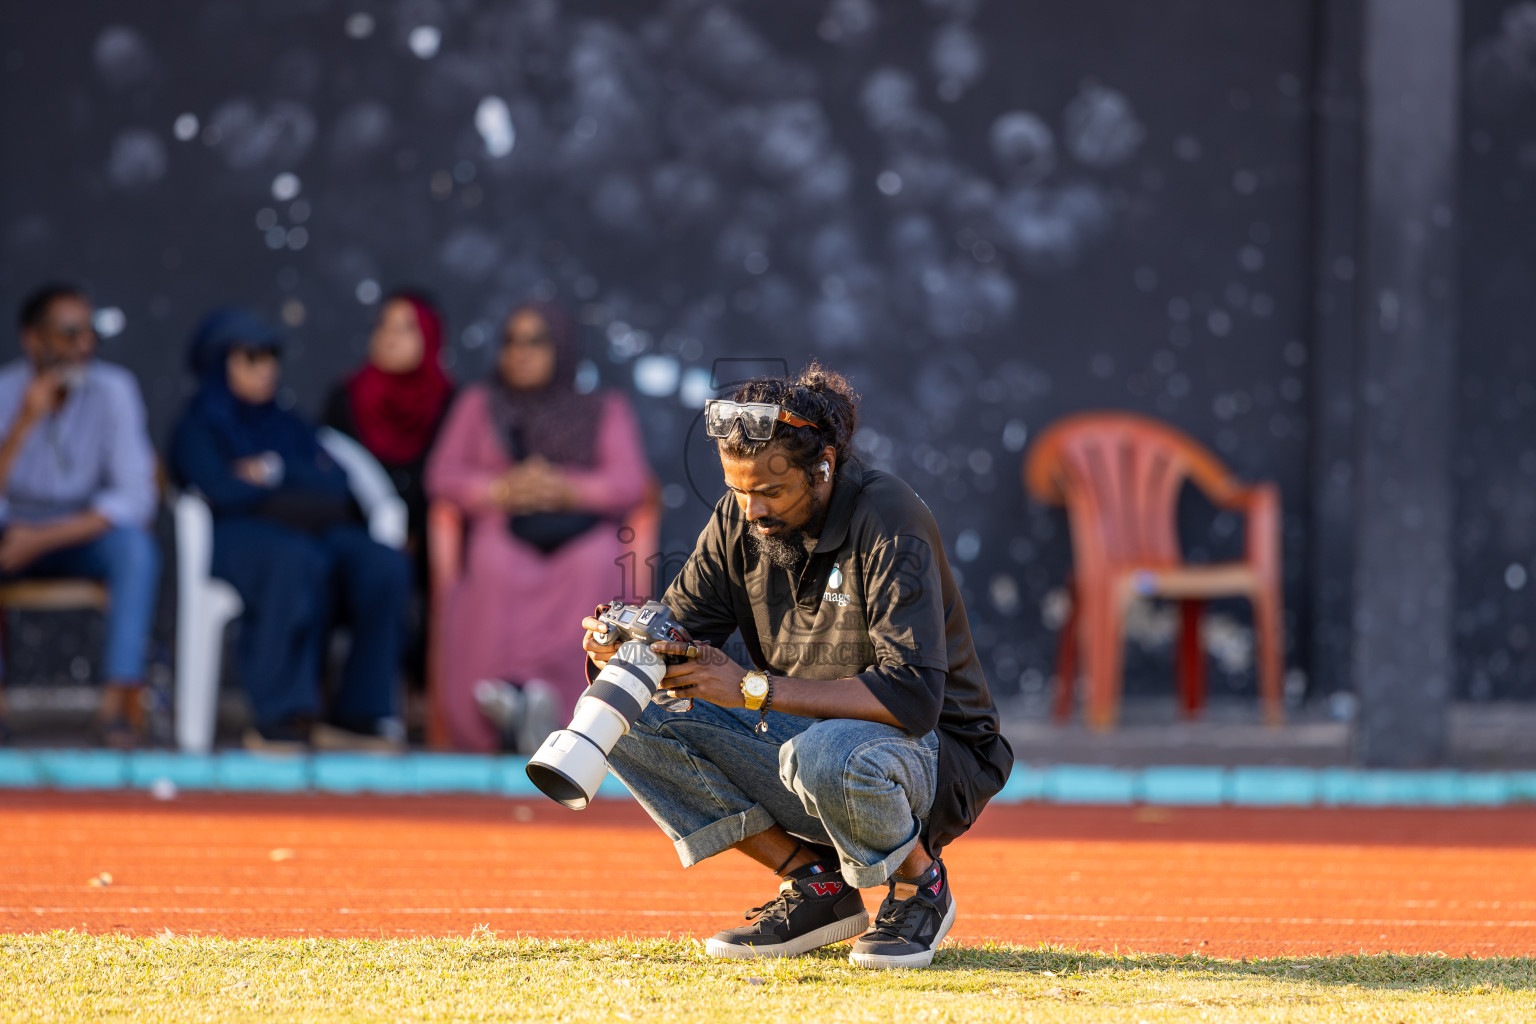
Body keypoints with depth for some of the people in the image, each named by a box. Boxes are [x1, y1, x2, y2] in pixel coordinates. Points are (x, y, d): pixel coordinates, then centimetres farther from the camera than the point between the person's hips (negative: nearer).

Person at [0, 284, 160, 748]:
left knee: (136, 546, -32)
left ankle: (121, 697, -30)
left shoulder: (113, 390, -15)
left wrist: (44, 538, -26)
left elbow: (136, 497, -18)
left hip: (83, 536, 0)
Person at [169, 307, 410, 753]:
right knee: (298, 563, -41)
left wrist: (278, 472, 0)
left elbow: (337, 486, 14)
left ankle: (359, 715, -30)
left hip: (316, 533, 5)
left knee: (384, 566, -27)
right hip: (238, 537, -5)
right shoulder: (199, 428, 14)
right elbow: (224, 493, -6)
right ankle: (279, 716, -40)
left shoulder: (289, 427, 30)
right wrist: (302, 499, 3)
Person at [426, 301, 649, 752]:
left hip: (583, 533, 0)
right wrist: (503, 489, -9)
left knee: (594, 566, -39)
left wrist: (570, 488, -14)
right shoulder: (479, 404, 25)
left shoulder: (605, 410, 22)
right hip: (505, 533, 0)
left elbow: (631, 483, 6)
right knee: (496, 567, -39)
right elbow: (443, 477, 11)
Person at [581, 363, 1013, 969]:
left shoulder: (890, 522, -22)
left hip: (932, 757, -7)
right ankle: (816, 884, -5)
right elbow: (678, 635, 1)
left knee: (822, 755, -41)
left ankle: (920, 882, -8)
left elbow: (913, 696, -31)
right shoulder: (740, 520, -2)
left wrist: (753, 689, -35)